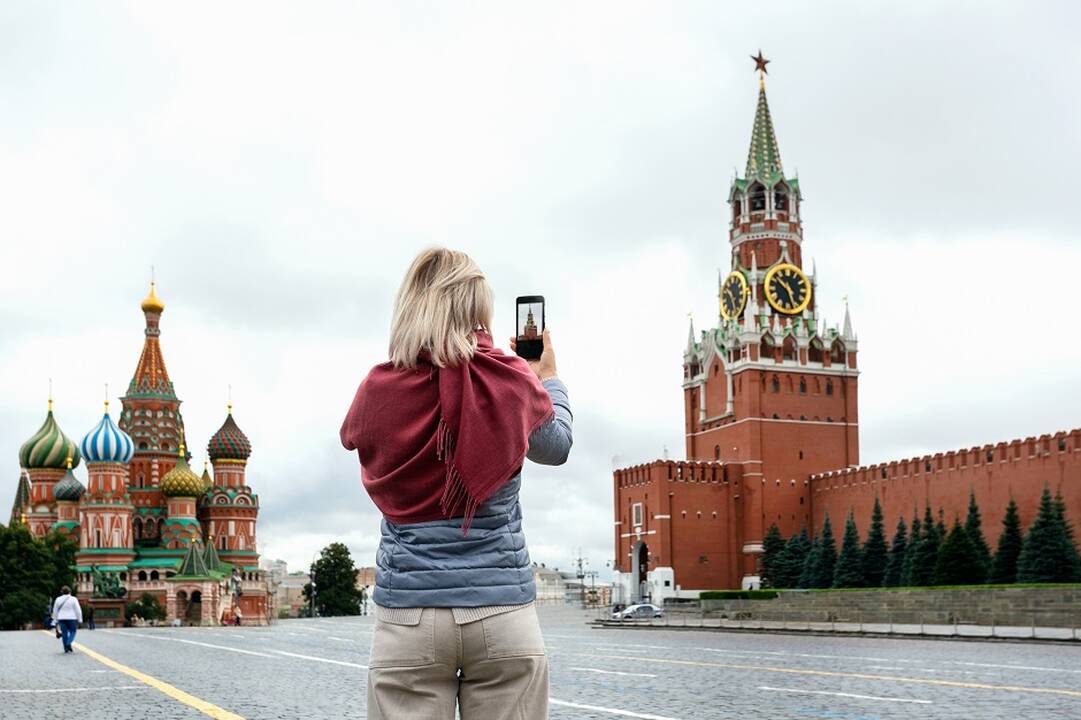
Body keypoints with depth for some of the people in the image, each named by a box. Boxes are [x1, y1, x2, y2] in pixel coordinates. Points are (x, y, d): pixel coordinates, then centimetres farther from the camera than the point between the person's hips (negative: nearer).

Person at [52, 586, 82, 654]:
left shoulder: (58, 599, 4)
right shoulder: (73, 599, -5)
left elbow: (55, 611, 10)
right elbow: (78, 610, -5)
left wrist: (56, 620, 17)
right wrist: (80, 620, 0)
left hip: (61, 619, 3)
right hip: (71, 618, -3)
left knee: (64, 633, 6)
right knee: (72, 632, 7)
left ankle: (66, 648, 3)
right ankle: (69, 643, -17)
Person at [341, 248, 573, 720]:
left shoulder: (379, 390, -3)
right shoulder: (511, 381, -3)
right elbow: (556, 447, 15)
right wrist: (548, 378, 32)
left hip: (407, 615, 0)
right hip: (503, 613, 0)